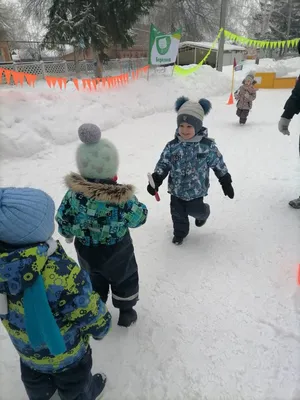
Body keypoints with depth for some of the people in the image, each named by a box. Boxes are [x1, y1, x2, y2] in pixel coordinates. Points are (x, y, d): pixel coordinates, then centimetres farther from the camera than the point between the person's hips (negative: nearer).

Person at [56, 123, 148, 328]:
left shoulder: (73, 194, -21)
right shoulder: (122, 197, -29)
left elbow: (63, 222, -10)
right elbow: (139, 218, -15)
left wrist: (70, 234, 12)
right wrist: (141, 208, 7)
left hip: (87, 252, 3)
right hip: (117, 252, -2)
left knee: (93, 283, 28)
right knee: (125, 280, 25)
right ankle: (126, 312, 44)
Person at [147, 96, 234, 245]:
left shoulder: (207, 145, -14)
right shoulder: (172, 146, -10)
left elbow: (219, 164, -4)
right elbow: (163, 164, -4)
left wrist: (226, 183, 2)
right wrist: (155, 181, -14)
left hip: (196, 190, -2)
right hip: (176, 189, 2)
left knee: (196, 210, 9)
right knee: (178, 213, 13)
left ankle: (203, 213, 46)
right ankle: (180, 232, 40)